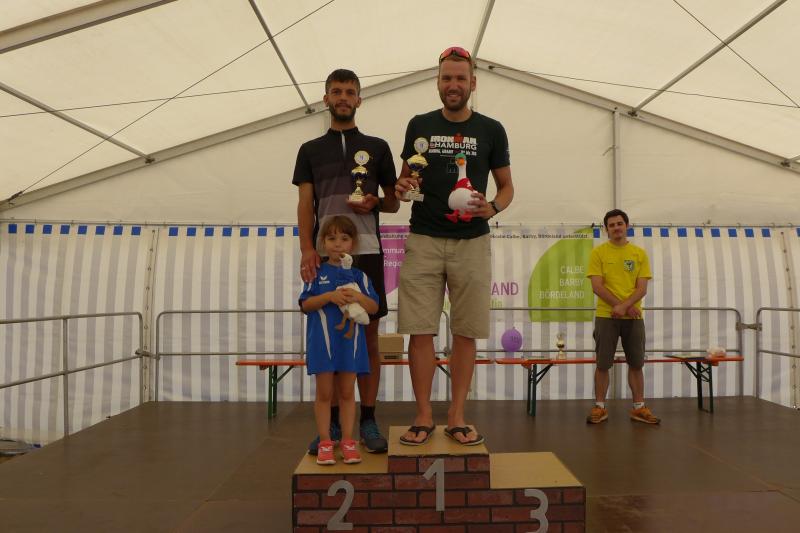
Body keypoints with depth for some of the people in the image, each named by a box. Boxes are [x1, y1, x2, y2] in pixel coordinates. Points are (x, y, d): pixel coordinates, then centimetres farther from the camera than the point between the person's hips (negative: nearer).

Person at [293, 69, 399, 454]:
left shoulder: (377, 147, 13)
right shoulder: (311, 150, 14)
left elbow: (394, 202, 14)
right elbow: (305, 206, 6)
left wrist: (375, 203, -8)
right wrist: (306, 249, -9)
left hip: (366, 252, 0)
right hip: (325, 253, 1)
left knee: (368, 337, 2)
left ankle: (368, 420, 11)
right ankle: (331, 422, 13)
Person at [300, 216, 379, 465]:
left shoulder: (358, 274, 7)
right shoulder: (317, 272, 3)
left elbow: (374, 307, 3)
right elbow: (305, 304, -2)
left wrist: (358, 297, -17)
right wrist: (329, 296, -17)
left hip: (350, 339, 2)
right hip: (322, 339, -1)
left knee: (347, 392, 9)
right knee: (324, 393, 5)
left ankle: (348, 441, 18)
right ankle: (325, 443, 14)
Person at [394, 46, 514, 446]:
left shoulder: (491, 130, 8)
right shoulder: (419, 126, 10)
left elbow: (507, 186, 12)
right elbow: (404, 180, 16)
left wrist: (492, 208, -10)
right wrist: (401, 187, -8)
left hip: (471, 242, 0)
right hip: (423, 240, 0)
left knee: (466, 332, 3)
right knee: (419, 330, -1)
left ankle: (456, 416, 16)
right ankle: (423, 416, 11)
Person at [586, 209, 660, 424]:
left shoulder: (640, 254, 5)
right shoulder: (598, 253, -1)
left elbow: (642, 288, -2)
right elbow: (597, 286, -9)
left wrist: (625, 305, -18)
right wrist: (620, 306, -15)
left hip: (634, 317, 2)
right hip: (606, 316, -2)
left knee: (636, 364, 8)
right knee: (603, 364, 2)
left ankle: (639, 407, 19)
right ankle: (600, 407, 12)